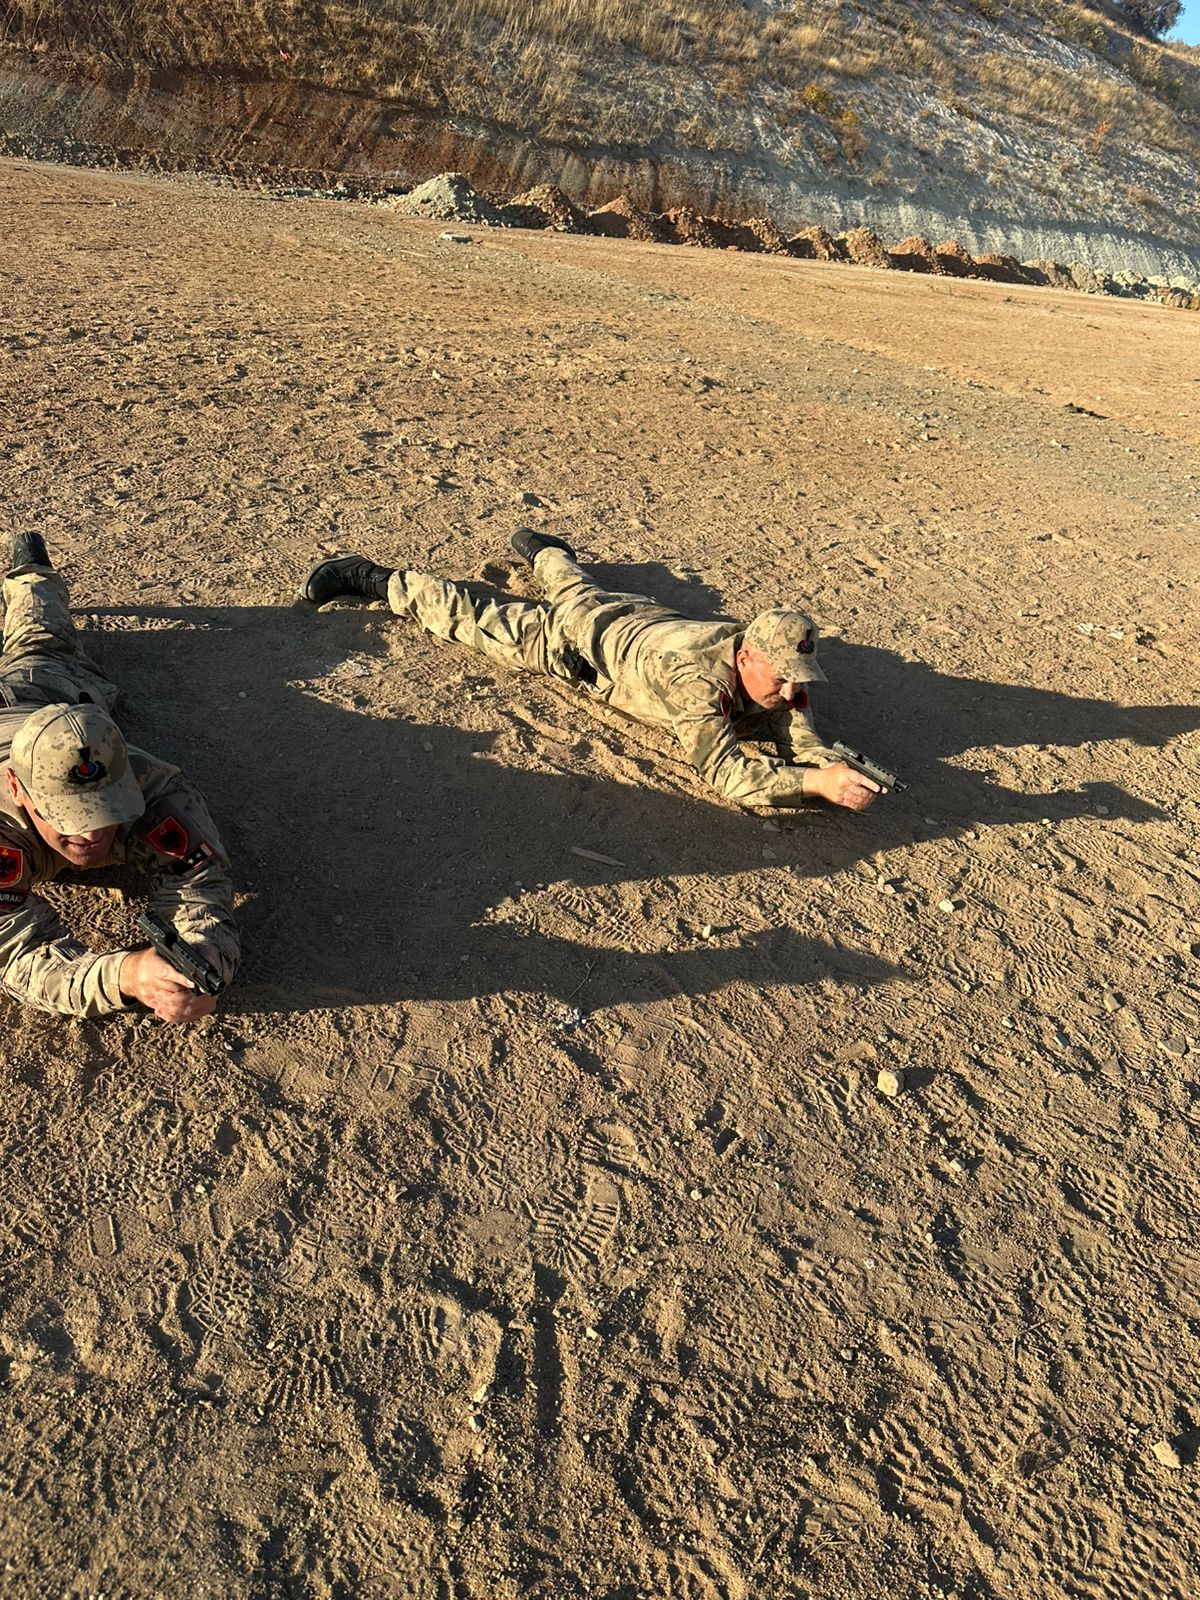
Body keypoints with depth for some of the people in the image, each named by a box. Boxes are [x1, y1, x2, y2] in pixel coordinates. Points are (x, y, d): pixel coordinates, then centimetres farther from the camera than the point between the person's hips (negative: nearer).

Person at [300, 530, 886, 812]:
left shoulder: (775, 671, -23)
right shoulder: (698, 676, -44)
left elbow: (799, 738, -20)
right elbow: (724, 772, -49)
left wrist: (834, 765, -42)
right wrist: (818, 783, -53)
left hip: (638, 617, 7)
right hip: (577, 637, -7)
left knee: (574, 587, 38)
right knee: (471, 618, 8)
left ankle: (540, 548, 67)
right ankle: (371, 579, 23)